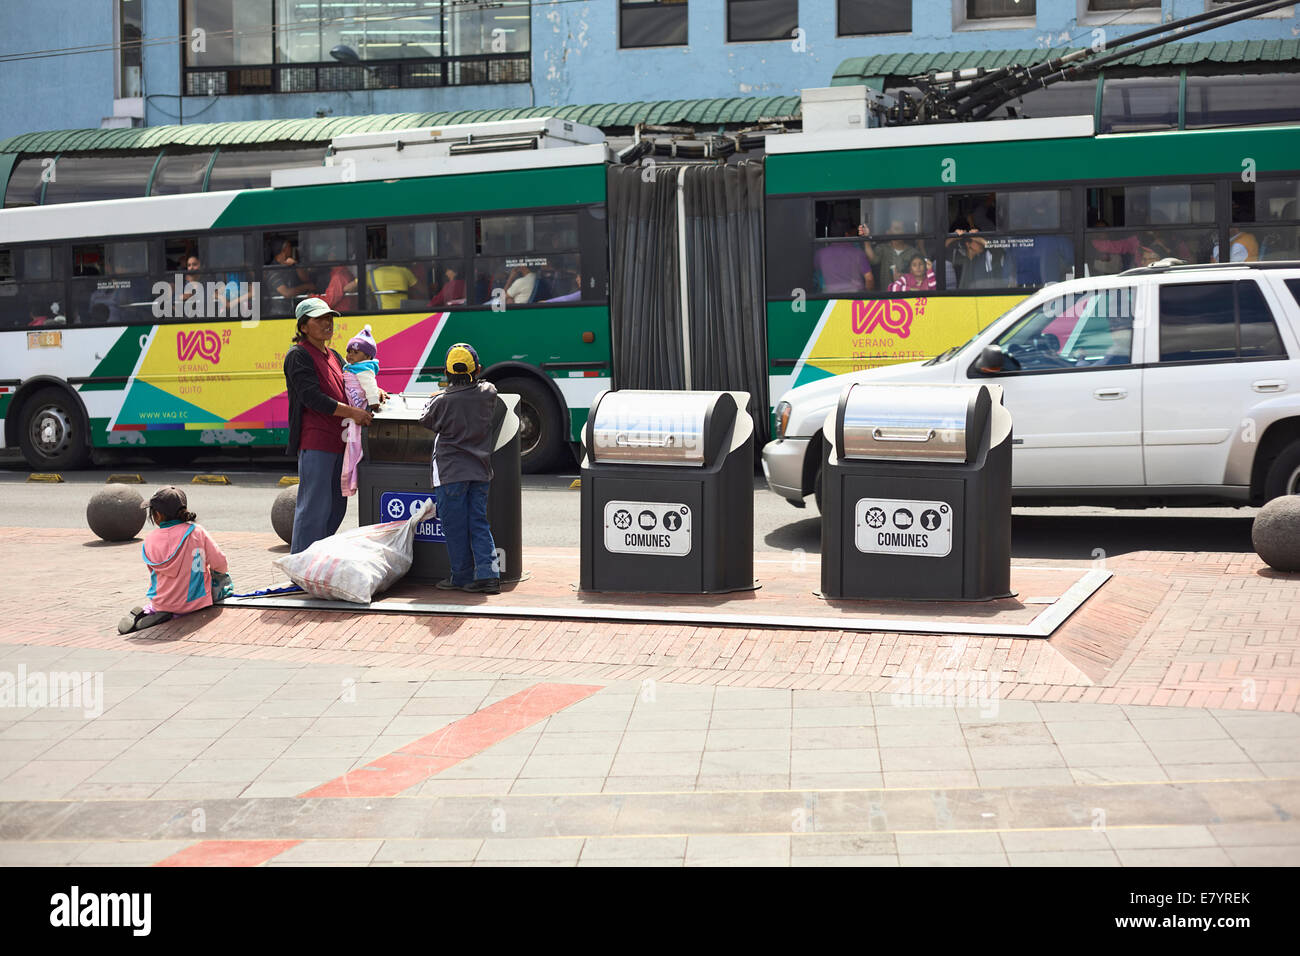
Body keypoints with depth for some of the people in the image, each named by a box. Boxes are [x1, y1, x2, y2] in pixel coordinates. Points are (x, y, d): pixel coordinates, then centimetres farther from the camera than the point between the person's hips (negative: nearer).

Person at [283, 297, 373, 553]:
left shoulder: (333, 356, 20)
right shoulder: (298, 356, -6)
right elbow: (312, 398, -16)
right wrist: (352, 413, -20)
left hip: (337, 441, 9)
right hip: (314, 441, -9)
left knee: (337, 506, 13)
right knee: (314, 507, -9)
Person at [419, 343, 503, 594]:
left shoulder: (442, 402, -13)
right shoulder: (489, 393, -3)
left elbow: (425, 422, 6)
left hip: (451, 472, -4)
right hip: (480, 470, 4)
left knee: (455, 527, 5)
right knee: (479, 523, 9)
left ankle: (462, 577, 10)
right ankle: (487, 574, 0)